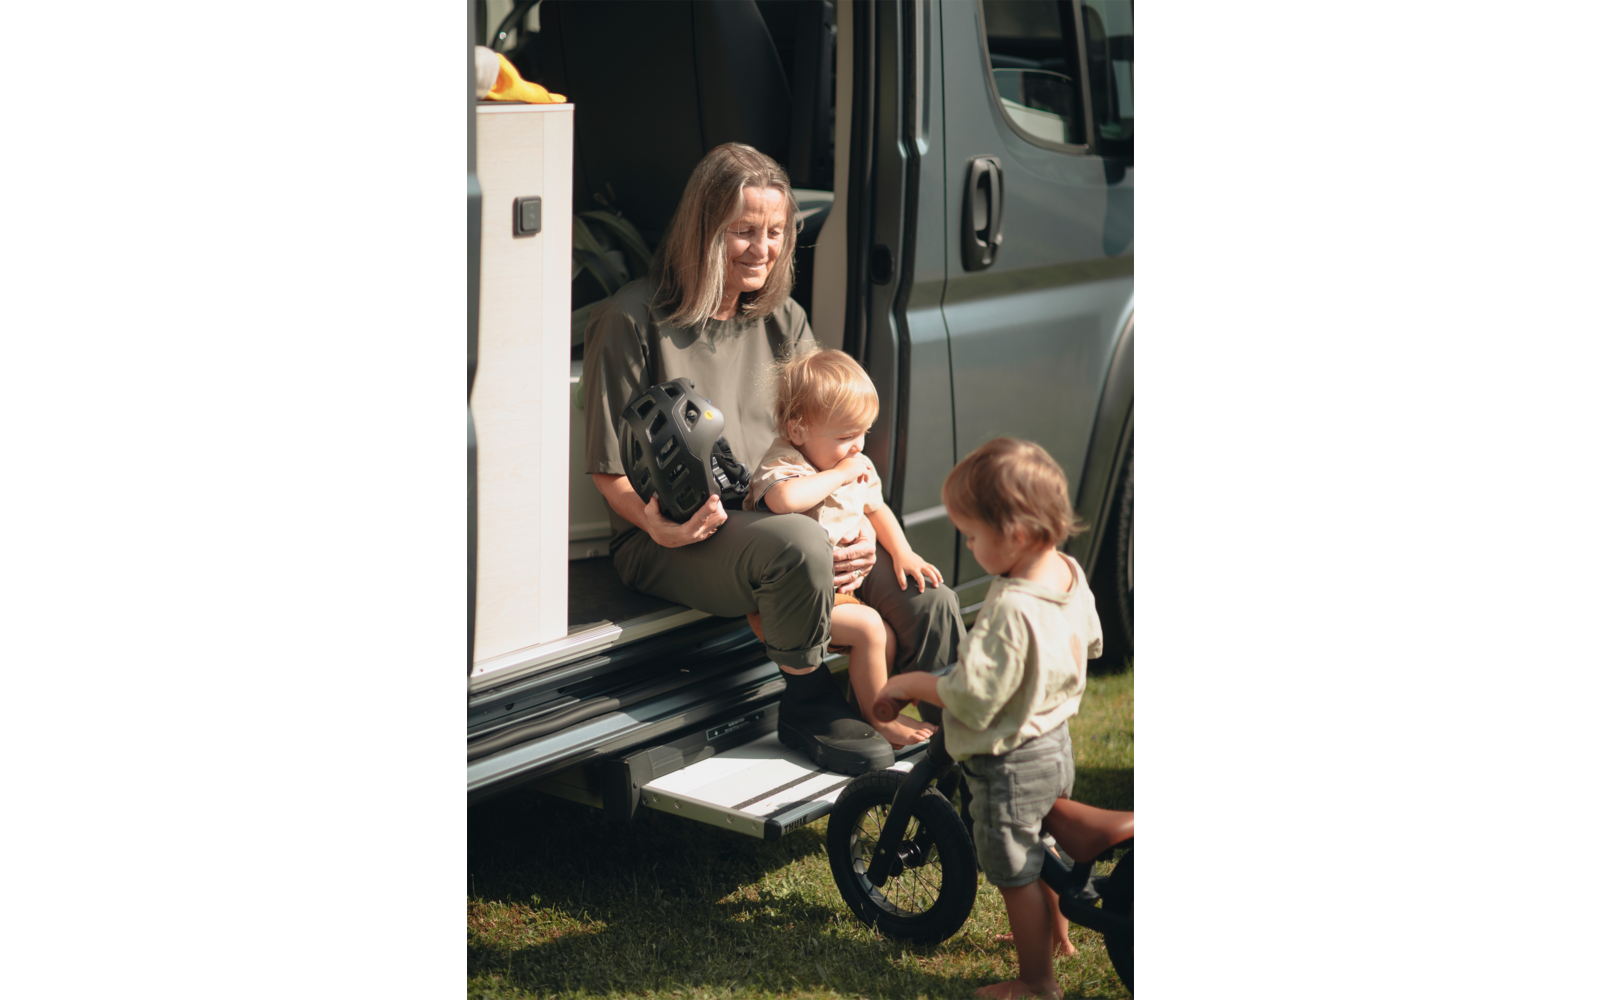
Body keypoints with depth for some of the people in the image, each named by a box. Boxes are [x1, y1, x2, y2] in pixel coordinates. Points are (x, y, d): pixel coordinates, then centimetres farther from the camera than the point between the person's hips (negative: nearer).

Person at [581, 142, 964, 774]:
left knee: (928, 606, -18)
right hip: (672, 539, -5)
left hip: (774, 517, 5)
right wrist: (658, 523, -25)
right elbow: (609, 468, -3)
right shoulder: (634, 320, -5)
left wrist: (864, 530, -9)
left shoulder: (783, 321, 13)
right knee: (798, 543, -38)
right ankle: (808, 707, -13)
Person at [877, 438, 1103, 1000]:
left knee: (1017, 876, 10)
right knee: (1047, 849, 30)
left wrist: (913, 684, -15)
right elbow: (1089, 644, 10)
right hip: (1056, 741, 9)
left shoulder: (1010, 610, -35)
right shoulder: (1071, 574, -7)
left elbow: (973, 699, -31)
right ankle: (1056, 934, 50)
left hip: (1010, 764, -9)